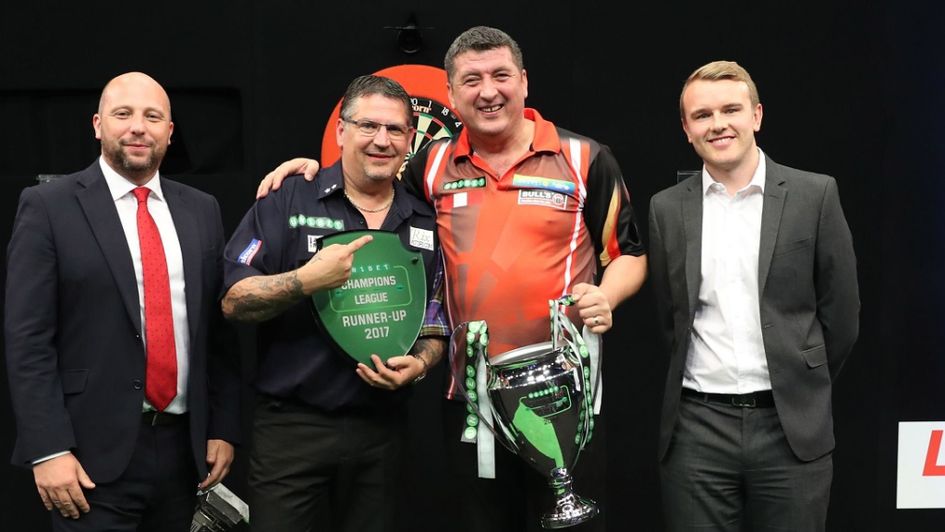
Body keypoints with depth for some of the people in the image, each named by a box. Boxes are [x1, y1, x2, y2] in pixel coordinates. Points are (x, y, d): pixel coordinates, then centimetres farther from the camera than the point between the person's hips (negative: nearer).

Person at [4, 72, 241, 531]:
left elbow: (219, 328, 10)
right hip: (94, 453, -4)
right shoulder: (48, 206, -4)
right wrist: (48, 449, -14)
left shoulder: (201, 211, 9)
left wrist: (223, 427, 5)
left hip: (182, 446, 4)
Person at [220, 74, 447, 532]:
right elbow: (234, 301, -7)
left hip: (382, 428, 4)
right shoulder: (287, 202, -3)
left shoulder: (427, 224, 8)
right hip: (291, 426, -3)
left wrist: (418, 365, -9)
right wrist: (307, 280, -23)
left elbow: (435, 327, 12)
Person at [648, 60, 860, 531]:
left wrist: (802, 388, 10)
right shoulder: (666, 209, 5)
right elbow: (668, 317, 11)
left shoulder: (815, 195, 0)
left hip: (792, 428, -1)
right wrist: (700, 380, 7)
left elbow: (840, 312, 5)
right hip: (697, 429, 1)